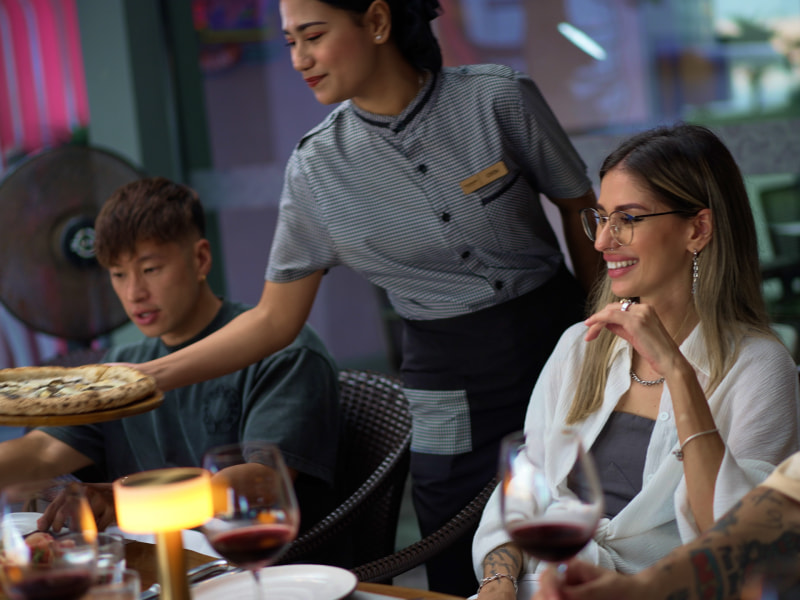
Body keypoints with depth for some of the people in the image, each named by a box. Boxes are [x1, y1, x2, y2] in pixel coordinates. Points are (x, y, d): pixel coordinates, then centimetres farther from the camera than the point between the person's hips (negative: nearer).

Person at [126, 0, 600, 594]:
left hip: (559, 343, 0)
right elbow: (275, 319, 1)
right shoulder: (316, 169, -5)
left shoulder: (499, 98, -11)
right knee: (465, 582, 0)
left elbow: (582, 212, 2)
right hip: (450, 384, 1)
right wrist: (151, 376, -8)